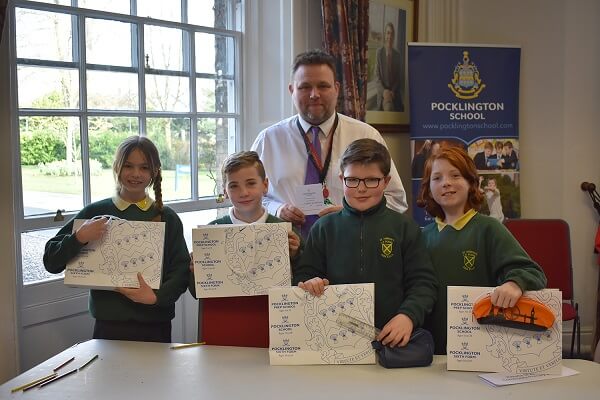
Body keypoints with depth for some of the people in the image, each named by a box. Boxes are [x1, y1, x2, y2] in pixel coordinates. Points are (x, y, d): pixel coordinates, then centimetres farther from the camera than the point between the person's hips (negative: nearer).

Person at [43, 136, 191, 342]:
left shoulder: (167, 218, 0)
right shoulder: (95, 213, 1)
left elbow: (181, 270, -5)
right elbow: (51, 262, 0)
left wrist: (156, 296, -22)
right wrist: (79, 238, -17)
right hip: (108, 325, 0)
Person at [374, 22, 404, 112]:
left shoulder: (398, 55, 7)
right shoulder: (379, 52, 1)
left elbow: (400, 77, 8)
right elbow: (377, 75, -1)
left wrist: (393, 91, -9)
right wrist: (384, 91, -15)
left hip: (395, 94, 2)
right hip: (382, 93, -2)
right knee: (388, 105, -31)